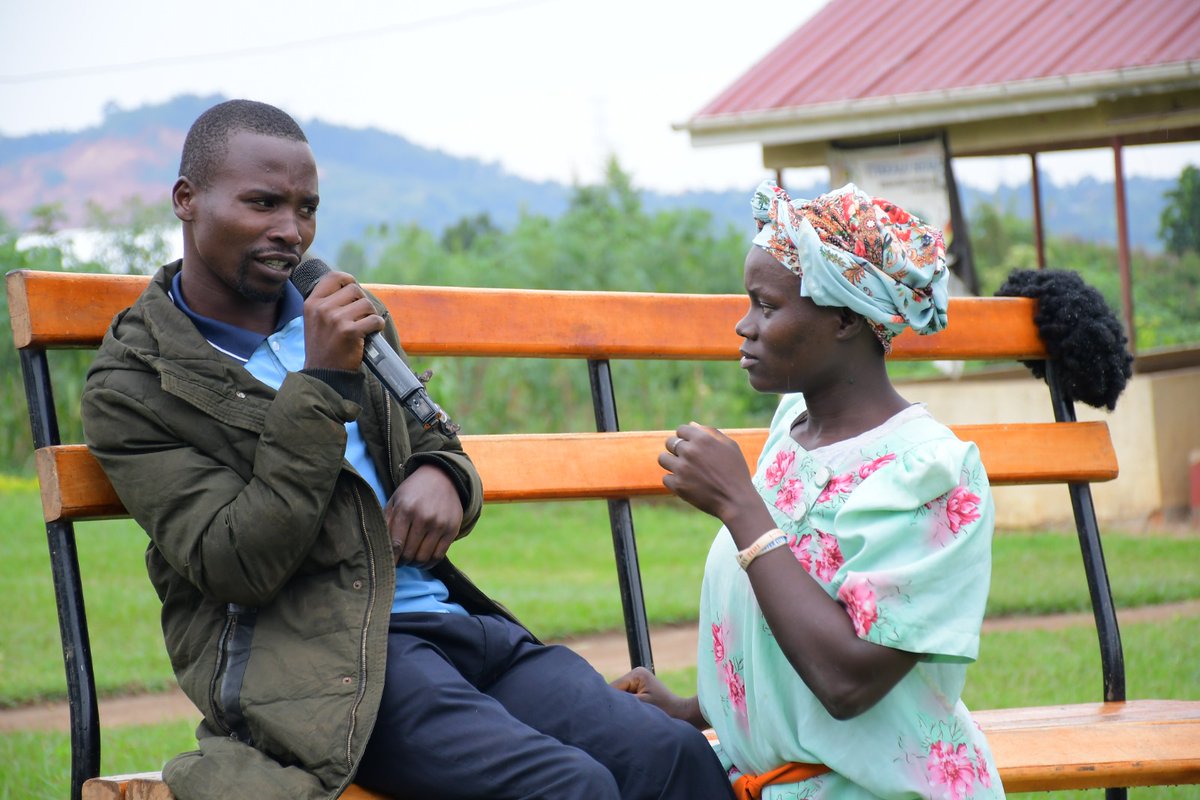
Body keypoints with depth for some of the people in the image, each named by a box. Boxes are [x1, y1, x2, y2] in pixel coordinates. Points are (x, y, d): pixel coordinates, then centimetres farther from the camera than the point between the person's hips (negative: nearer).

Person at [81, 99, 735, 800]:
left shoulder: (350, 314, 19)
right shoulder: (132, 386, 0)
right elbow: (237, 568, -11)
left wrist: (442, 478, 6)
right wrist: (321, 381, -15)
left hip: (450, 612, 7)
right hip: (316, 659, -6)